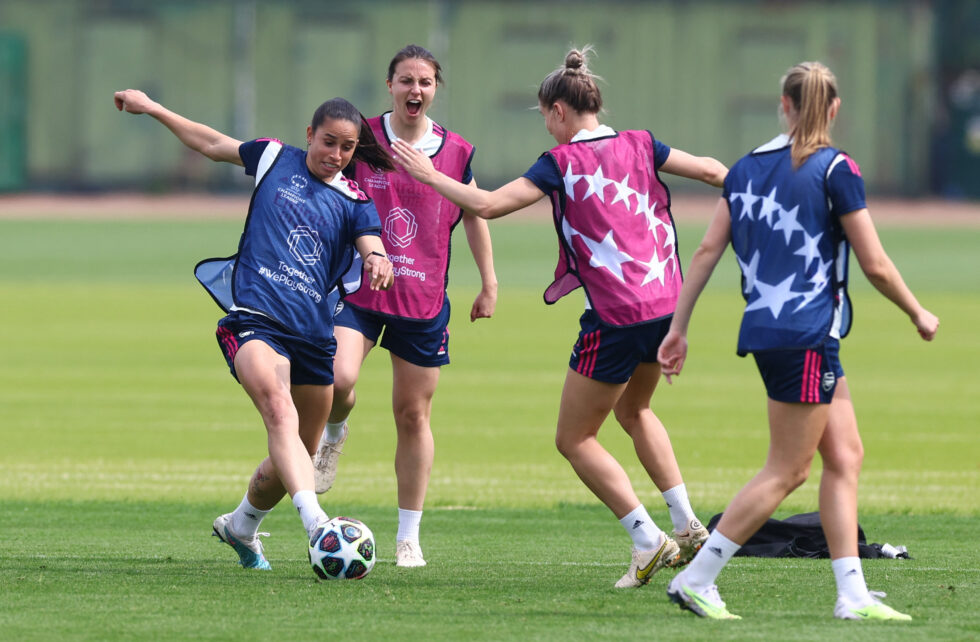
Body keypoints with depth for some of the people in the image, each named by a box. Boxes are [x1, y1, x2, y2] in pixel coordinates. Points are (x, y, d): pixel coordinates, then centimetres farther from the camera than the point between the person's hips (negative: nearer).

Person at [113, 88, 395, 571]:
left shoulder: (354, 202, 11)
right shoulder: (275, 159, 12)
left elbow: (372, 246, -7)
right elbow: (211, 143, 26)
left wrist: (378, 259, -31)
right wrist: (150, 108, 31)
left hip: (314, 334, 3)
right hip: (255, 318, -3)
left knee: (295, 456, 10)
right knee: (281, 414, -29)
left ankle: (241, 527, 40)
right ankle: (316, 525, -47)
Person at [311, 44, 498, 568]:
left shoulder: (456, 153, 2)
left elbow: (474, 214, 15)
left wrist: (489, 284, 17)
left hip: (423, 299, 2)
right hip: (358, 290, -2)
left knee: (414, 416, 6)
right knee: (338, 380, -25)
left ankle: (409, 536, 17)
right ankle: (333, 433, 13)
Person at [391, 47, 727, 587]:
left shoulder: (562, 162, -7)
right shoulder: (639, 146, 6)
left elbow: (488, 204, -13)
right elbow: (714, 172, 7)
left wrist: (429, 176, 0)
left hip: (616, 318, -7)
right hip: (667, 305, 7)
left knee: (574, 439, 8)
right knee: (633, 409, 31)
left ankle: (648, 541, -4)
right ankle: (688, 525, 22)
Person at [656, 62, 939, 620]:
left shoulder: (748, 168, 9)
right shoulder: (836, 170, -9)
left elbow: (707, 251, 8)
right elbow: (875, 264, -7)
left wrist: (679, 328, 12)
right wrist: (919, 314, 9)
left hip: (765, 328, 7)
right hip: (807, 335, -7)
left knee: (845, 454, 10)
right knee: (787, 471, -1)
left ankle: (852, 595, 6)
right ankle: (697, 578, -2)